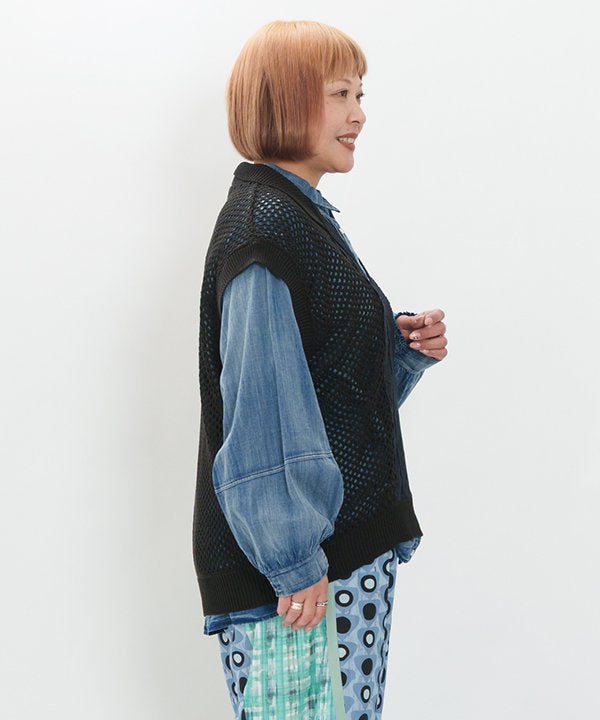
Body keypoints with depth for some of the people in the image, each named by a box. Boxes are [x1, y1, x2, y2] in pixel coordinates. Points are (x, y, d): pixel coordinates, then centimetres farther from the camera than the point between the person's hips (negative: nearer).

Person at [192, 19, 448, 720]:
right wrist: (295, 563, -19)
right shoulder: (260, 225, -16)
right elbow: (264, 406, -20)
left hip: (353, 541, 9)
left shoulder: (307, 216, 14)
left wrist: (404, 343, 2)